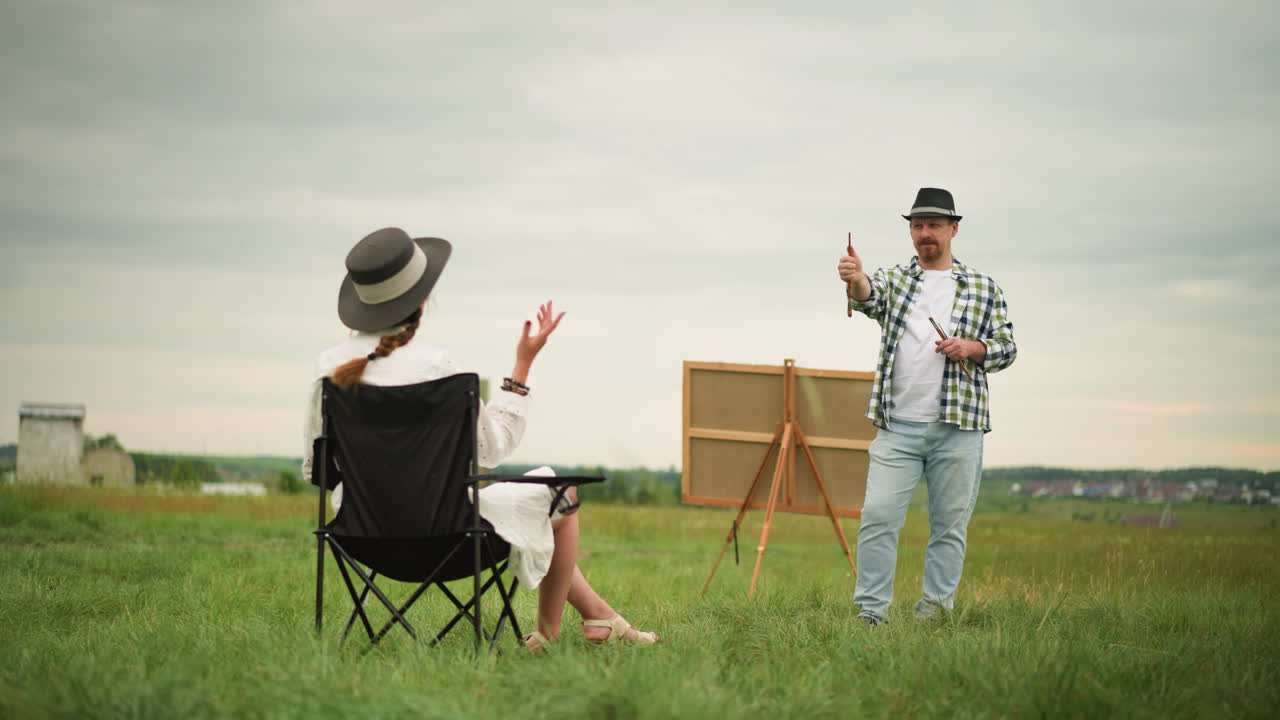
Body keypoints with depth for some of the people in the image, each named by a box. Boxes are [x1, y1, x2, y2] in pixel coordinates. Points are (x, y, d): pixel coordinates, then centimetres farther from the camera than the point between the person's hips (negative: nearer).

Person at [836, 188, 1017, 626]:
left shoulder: (984, 289, 11)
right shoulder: (893, 279, 10)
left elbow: (1007, 348, 10)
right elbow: (870, 296, -13)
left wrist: (972, 347, -12)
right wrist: (856, 280, -37)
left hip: (958, 429, 0)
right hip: (896, 427, 0)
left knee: (949, 526, 3)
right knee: (877, 517, -8)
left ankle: (934, 613, 10)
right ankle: (870, 613, -4)